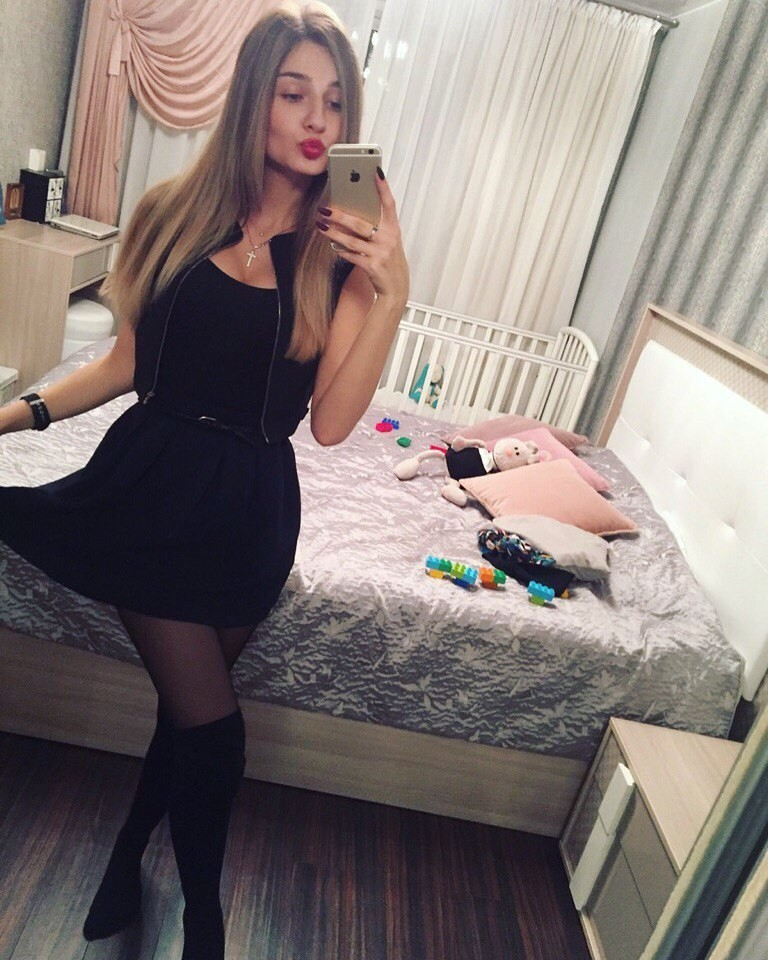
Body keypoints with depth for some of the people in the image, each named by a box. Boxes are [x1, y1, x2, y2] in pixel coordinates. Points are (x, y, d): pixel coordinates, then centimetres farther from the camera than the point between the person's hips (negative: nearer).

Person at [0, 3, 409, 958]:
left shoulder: (344, 249, -3)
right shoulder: (175, 213, 2)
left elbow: (329, 422, -12)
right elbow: (129, 358, 9)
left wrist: (389, 295, -20)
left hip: (245, 505, 0)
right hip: (147, 476, 0)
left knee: (192, 711, 10)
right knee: (207, 720, -1)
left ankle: (128, 850, 45)